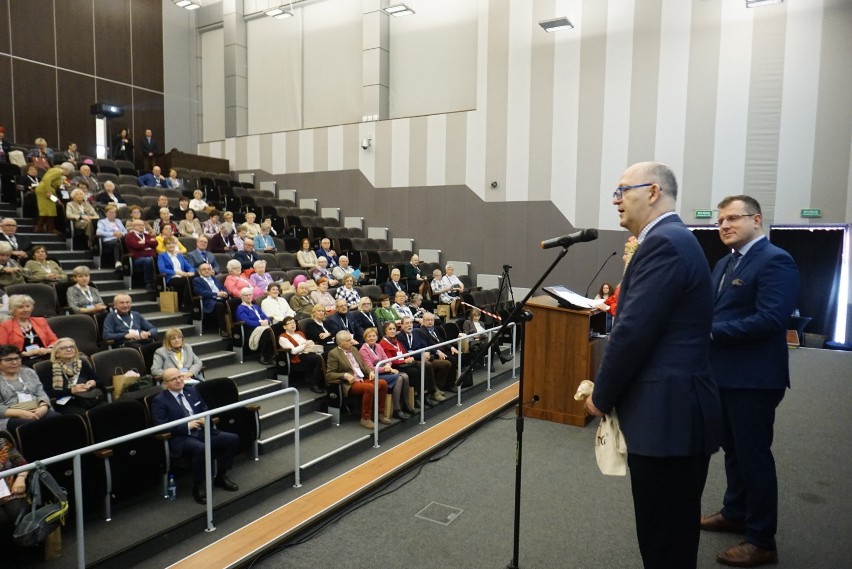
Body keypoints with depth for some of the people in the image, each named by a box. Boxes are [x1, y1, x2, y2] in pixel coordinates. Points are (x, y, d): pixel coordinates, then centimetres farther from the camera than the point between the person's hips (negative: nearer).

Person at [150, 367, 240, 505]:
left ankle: (221, 477, 5)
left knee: (233, 439, -13)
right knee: (201, 448, -38)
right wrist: (187, 426, -17)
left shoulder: (191, 391, 14)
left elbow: (205, 409, 22)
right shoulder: (159, 400, -4)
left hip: (202, 431, 6)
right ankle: (198, 486, -14)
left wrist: (205, 419, -2)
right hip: (181, 438, -6)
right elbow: (161, 426, -13)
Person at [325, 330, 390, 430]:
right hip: (349, 384, -7)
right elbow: (329, 375, -10)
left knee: (383, 383, -14)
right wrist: (345, 375, -22)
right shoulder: (333, 354, -6)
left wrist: (370, 371, 2)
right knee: (370, 387, -32)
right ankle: (365, 418, -18)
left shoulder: (354, 349, 16)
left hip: (362, 379, 8)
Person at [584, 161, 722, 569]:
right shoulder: (673, 239, 16)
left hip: (666, 413, -10)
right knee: (672, 532, 23)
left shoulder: (663, 243, -17)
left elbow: (633, 332, -22)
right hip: (676, 409, 10)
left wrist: (602, 396, -9)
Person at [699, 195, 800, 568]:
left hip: (753, 378, -9)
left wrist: (711, 331, -23)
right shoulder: (724, 264, 14)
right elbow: (712, 310, 15)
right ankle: (735, 513, 38)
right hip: (724, 374, 9)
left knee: (754, 454, 2)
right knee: (733, 449, 21)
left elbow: (770, 318, -25)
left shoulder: (775, 261, -15)